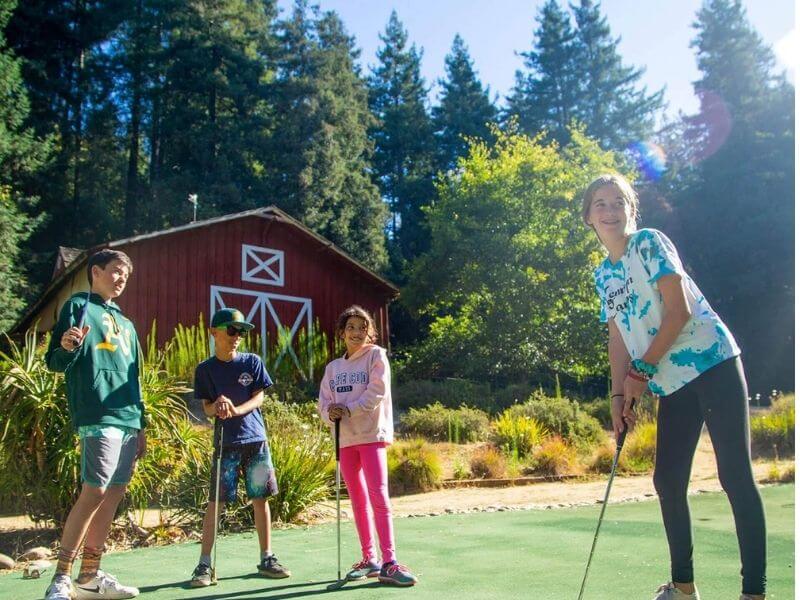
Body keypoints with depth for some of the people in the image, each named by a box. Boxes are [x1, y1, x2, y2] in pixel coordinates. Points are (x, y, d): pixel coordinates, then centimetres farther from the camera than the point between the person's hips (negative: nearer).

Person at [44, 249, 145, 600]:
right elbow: (54, 363, -3)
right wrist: (66, 348, -26)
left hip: (128, 421, 8)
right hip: (98, 417, -8)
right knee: (94, 492, -12)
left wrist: (141, 425, 21)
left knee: (114, 495, 6)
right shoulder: (78, 306, 4)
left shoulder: (125, 324, 24)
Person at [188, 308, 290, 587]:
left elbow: (259, 397, -1)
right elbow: (206, 407, 0)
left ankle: (266, 559, 18)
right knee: (215, 502, -2)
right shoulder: (205, 369, 2)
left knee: (260, 499, 6)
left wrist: (237, 410, -19)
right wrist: (217, 407, -23)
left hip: (256, 439, 2)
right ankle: (204, 564, 6)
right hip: (225, 442, -1)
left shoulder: (252, 362, 4)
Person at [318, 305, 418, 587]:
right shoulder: (333, 367, 14)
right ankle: (369, 559, 18)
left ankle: (388, 563, -13)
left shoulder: (376, 355, 0)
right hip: (345, 439, 6)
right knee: (358, 501, 9)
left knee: (379, 497, -13)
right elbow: (324, 402, 9)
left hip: (372, 434, -5)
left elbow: (376, 392, -11)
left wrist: (348, 410, -16)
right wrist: (330, 413, -13)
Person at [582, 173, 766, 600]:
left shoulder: (649, 243, -7)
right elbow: (618, 337, 12)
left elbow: (679, 310, -14)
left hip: (712, 362, -7)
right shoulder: (603, 275, 12)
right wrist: (618, 394, 3)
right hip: (671, 384, 7)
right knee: (667, 480, 8)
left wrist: (642, 372, -11)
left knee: (735, 476, -6)